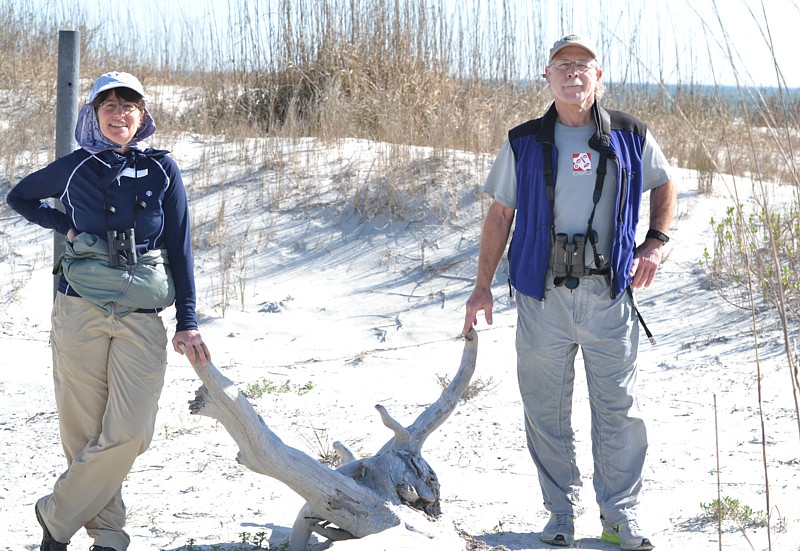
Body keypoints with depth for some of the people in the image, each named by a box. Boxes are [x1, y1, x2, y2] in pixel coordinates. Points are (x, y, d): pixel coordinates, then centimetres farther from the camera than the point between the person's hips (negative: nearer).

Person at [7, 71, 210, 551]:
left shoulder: (162, 169, 5)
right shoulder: (77, 167, 5)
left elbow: (180, 246, 6)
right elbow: (19, 197, 23)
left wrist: (188, 322, 2)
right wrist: (66, 226, 6)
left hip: (143, 318, 0)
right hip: (81, 311, 0)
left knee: (129, 434, -9)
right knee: (84, 432, 2)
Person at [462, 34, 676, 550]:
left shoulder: (630, 137, 3)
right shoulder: (524, 143, 2)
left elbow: (664, 183, 19)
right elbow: (500, 214, 7)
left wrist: (656, 241, 4)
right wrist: (483, 286, 4)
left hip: (609, 295, 0)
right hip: (543, 297, 0)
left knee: (619, 409, 4)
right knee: (547, 411, 7)